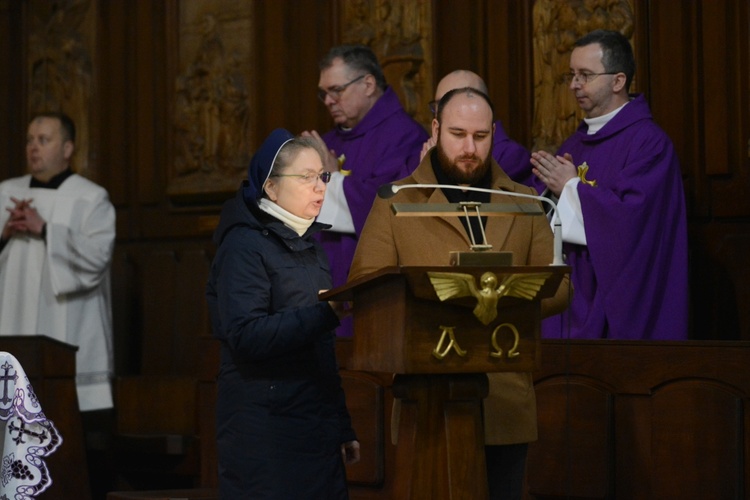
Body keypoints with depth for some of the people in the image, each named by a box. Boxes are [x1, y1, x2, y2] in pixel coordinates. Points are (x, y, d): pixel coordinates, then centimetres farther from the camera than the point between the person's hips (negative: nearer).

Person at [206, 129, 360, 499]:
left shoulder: (309, 246, 19)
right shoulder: (244, 246, -7)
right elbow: (246, 337, -20)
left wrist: (344, 429, 19)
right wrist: (325, 313, -27)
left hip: (319, 433, 8)